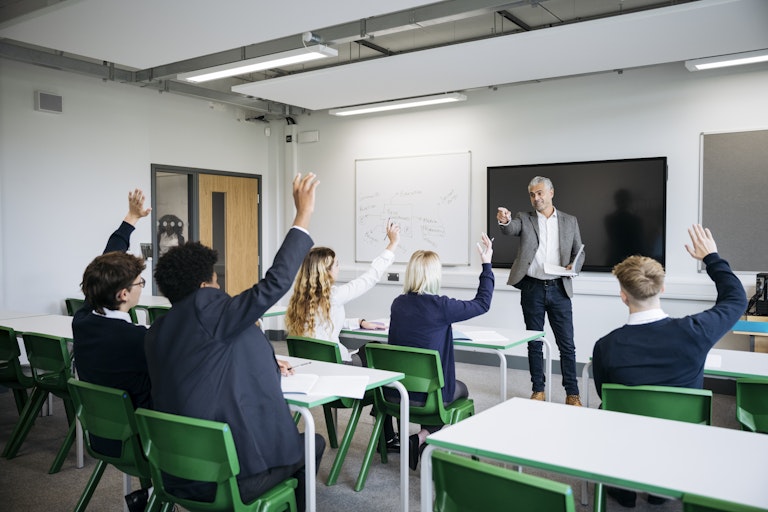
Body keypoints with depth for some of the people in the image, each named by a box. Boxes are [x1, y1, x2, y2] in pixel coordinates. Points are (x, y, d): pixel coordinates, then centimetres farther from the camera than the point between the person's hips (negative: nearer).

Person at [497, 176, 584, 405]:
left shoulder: (570, 221, 9)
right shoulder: (524, 218, 5)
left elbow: (579, 253, 12)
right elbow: (511, 230, -17)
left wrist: (574, 266, -10)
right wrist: (505, 221, -41)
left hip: (559, 288, 0)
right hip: (532, 288, 0)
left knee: (566, 343, 1)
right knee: (534, 342, 8)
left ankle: (572, 393, 11)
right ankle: (538, 390, 20)